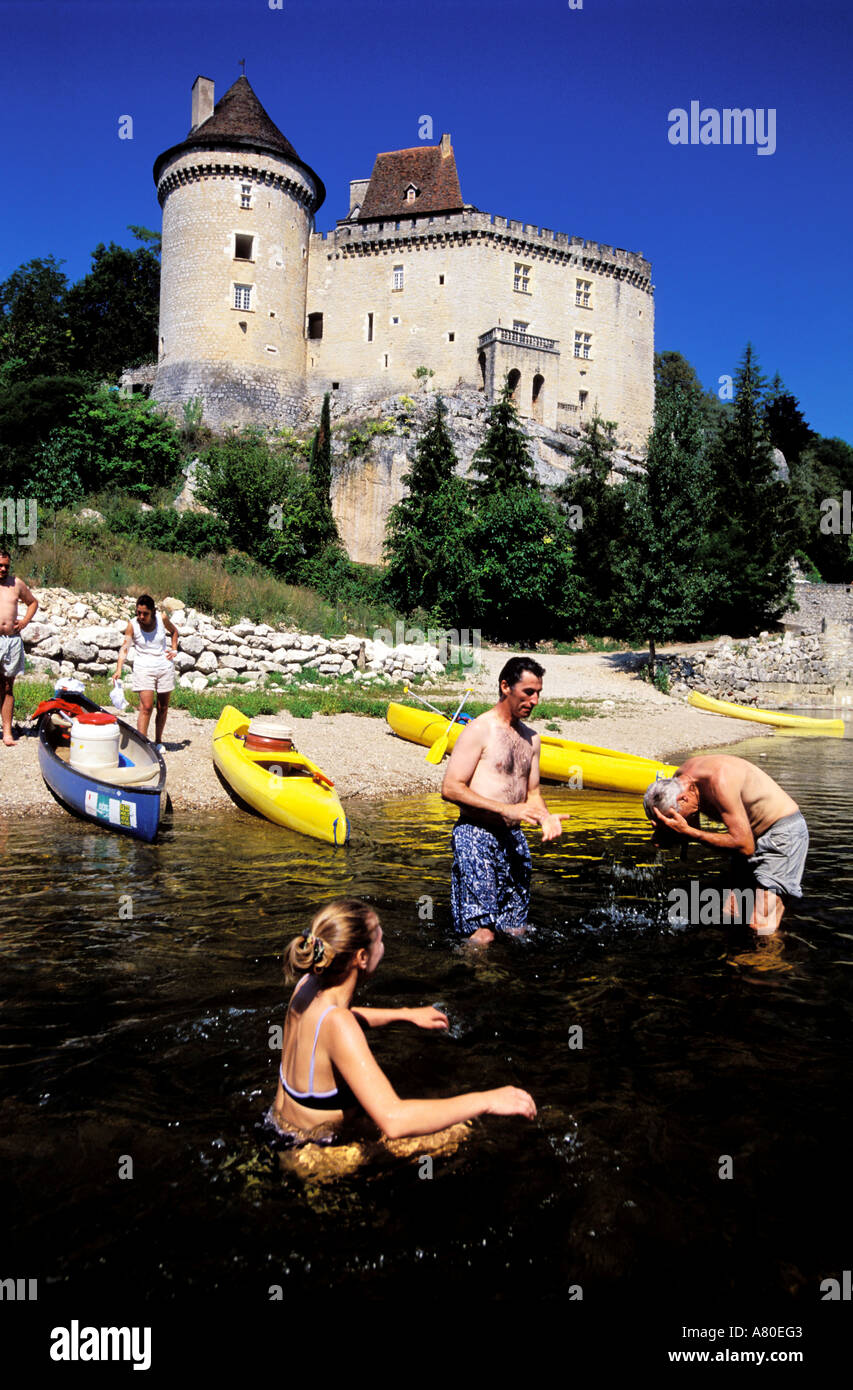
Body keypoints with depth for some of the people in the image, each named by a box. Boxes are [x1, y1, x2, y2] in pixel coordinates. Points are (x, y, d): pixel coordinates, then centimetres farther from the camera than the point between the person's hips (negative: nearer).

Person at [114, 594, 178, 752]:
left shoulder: (162, 618, -4)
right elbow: (124, 648, -17)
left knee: (163, 707, 10)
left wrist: (174, 649, 4)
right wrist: (118, 670, -29)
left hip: (164, 666, 3)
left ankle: (158, 742, 24)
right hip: (144, 668, -3)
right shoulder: (132, 625, -9)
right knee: (146, 707, -14)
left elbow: (174, 631, 18)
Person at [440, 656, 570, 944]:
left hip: (514, 839, 7)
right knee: (482, 935, -9)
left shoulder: (531, 738, 14)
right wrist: (506, 809, -18)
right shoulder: (480, 730, -8)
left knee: (516, 930, 11)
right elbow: (450, 788, -14)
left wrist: (545, 817, -2)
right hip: (476, 837, -7)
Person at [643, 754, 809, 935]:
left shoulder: (719, 780, -33)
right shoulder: (680, 779, -8)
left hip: (784, 831, -8)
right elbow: (692, 828, 5)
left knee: (759, 927, -15)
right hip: (752, 834, 8)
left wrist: (688, 832, -33)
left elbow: (745, 846, -31)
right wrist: (664, 832, -17)